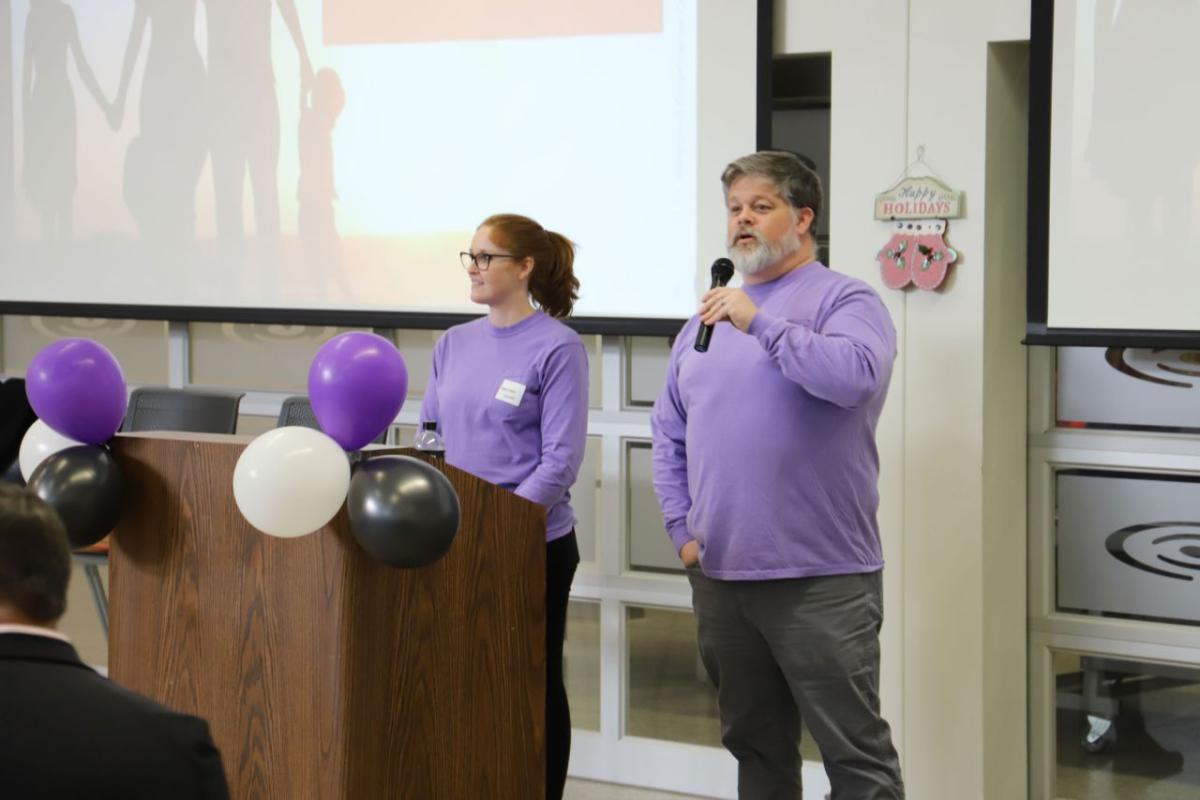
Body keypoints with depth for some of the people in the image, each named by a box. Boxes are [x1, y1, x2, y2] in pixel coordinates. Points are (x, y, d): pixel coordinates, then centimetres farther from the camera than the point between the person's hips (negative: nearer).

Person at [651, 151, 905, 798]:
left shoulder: (843, 300, -3)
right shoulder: (709, 316, 16)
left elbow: (854, 375, -25)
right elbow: (669, 434, 20)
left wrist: (760, 322, -20)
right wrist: (682, 530, 9)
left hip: (820, 578, -6)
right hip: (719, 575, 6)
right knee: (755, 745, 15)